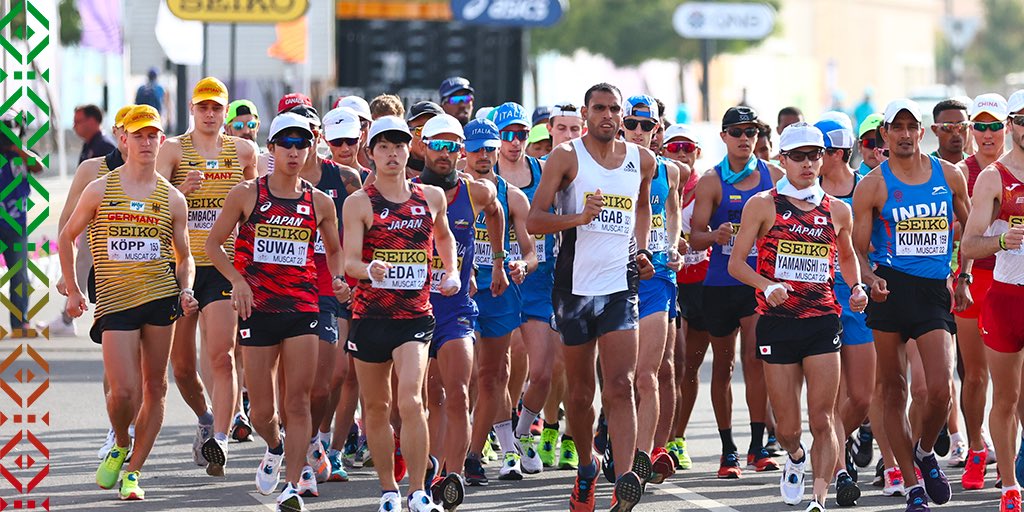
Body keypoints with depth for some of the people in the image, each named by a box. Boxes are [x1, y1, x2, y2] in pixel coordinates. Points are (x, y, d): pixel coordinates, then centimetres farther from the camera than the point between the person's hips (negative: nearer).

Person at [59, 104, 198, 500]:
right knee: (124, 390, -11)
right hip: (114, 300, -2)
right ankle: (120, 446, 20)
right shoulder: (99, 191, 4)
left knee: (154, 387, 2)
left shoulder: (172, 199, 8)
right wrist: (72, 290, 10)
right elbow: (67, 237, 14)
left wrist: (186, 292, -3)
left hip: (161, 296, 2)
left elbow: (183, 257, 15)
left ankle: (133, 471, 13)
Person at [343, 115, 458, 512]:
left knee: (411, 401, -17)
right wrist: (369, 269, -32)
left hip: (416, 315, 0)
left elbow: (443, 235, 29)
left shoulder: (432, 197, 7)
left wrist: (451, 272, 14)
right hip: (370, 315, 0)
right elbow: (349, 261, -11)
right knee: (376, 407, 8)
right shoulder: (360, 203, -2)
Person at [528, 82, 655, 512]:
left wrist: (641, 251, 13)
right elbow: (534, 221, -8)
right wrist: (580, 217, -24)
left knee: (621, 386, -13)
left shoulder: (642, 161, 8)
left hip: (621, 286, 1)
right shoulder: (567, 157, -4)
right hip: (576, 286, -1)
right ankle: (586, 467, 33)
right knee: (581, 390, 10)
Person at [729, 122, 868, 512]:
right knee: (787, 427, 5)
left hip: (823, 322, 1)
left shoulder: (837, 211, 9)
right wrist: (768, 286, -18)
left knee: (822, 421, -10)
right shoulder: (763, 205, 1)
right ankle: (796, 457, 39)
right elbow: (736, 264, 0)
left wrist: (856, 288, 8)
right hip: (777, 322, -1)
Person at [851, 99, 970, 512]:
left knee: (941, 390, -12)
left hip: (935, 291, 1)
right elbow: (857, 248, 1)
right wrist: (870, 280, -18)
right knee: (893, 390, 1)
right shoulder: (873, 186, 1)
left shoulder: (949, 176, 9)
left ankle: (924, 451, 20)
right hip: (891, 289, -1)